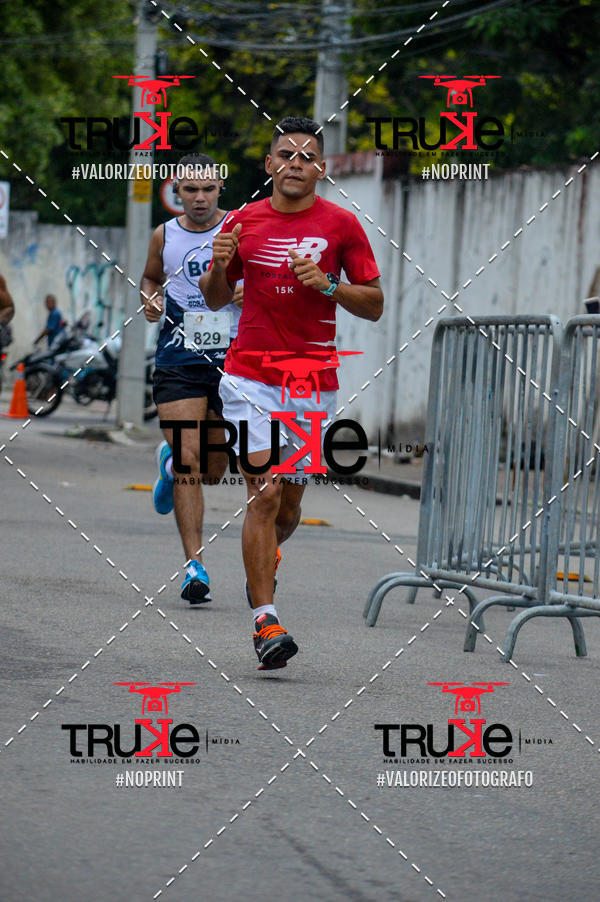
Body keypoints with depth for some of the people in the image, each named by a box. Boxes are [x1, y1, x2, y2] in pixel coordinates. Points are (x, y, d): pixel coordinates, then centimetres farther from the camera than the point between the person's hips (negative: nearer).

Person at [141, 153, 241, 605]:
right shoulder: (165, 236, 6)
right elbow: (151, 277, 24)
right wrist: (150, 299, 2)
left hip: (231, 359, 0)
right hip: (179, 361, 0)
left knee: (214, 469, 10)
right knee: (189, 462, -12)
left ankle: (172, 463, 45)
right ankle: (195, 564, -9)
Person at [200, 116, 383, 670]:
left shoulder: (341, 225, 1)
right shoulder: (243, 222, 4)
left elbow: (374, 305, 2)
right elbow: (217, 299, 15)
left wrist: (326, 284, -15)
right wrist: (219, 266, -7)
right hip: (251, 378, -1)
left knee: (289, 504, 11)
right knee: (264, 495, -14)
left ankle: (266, 558, 46)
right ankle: (266, 621, -15)